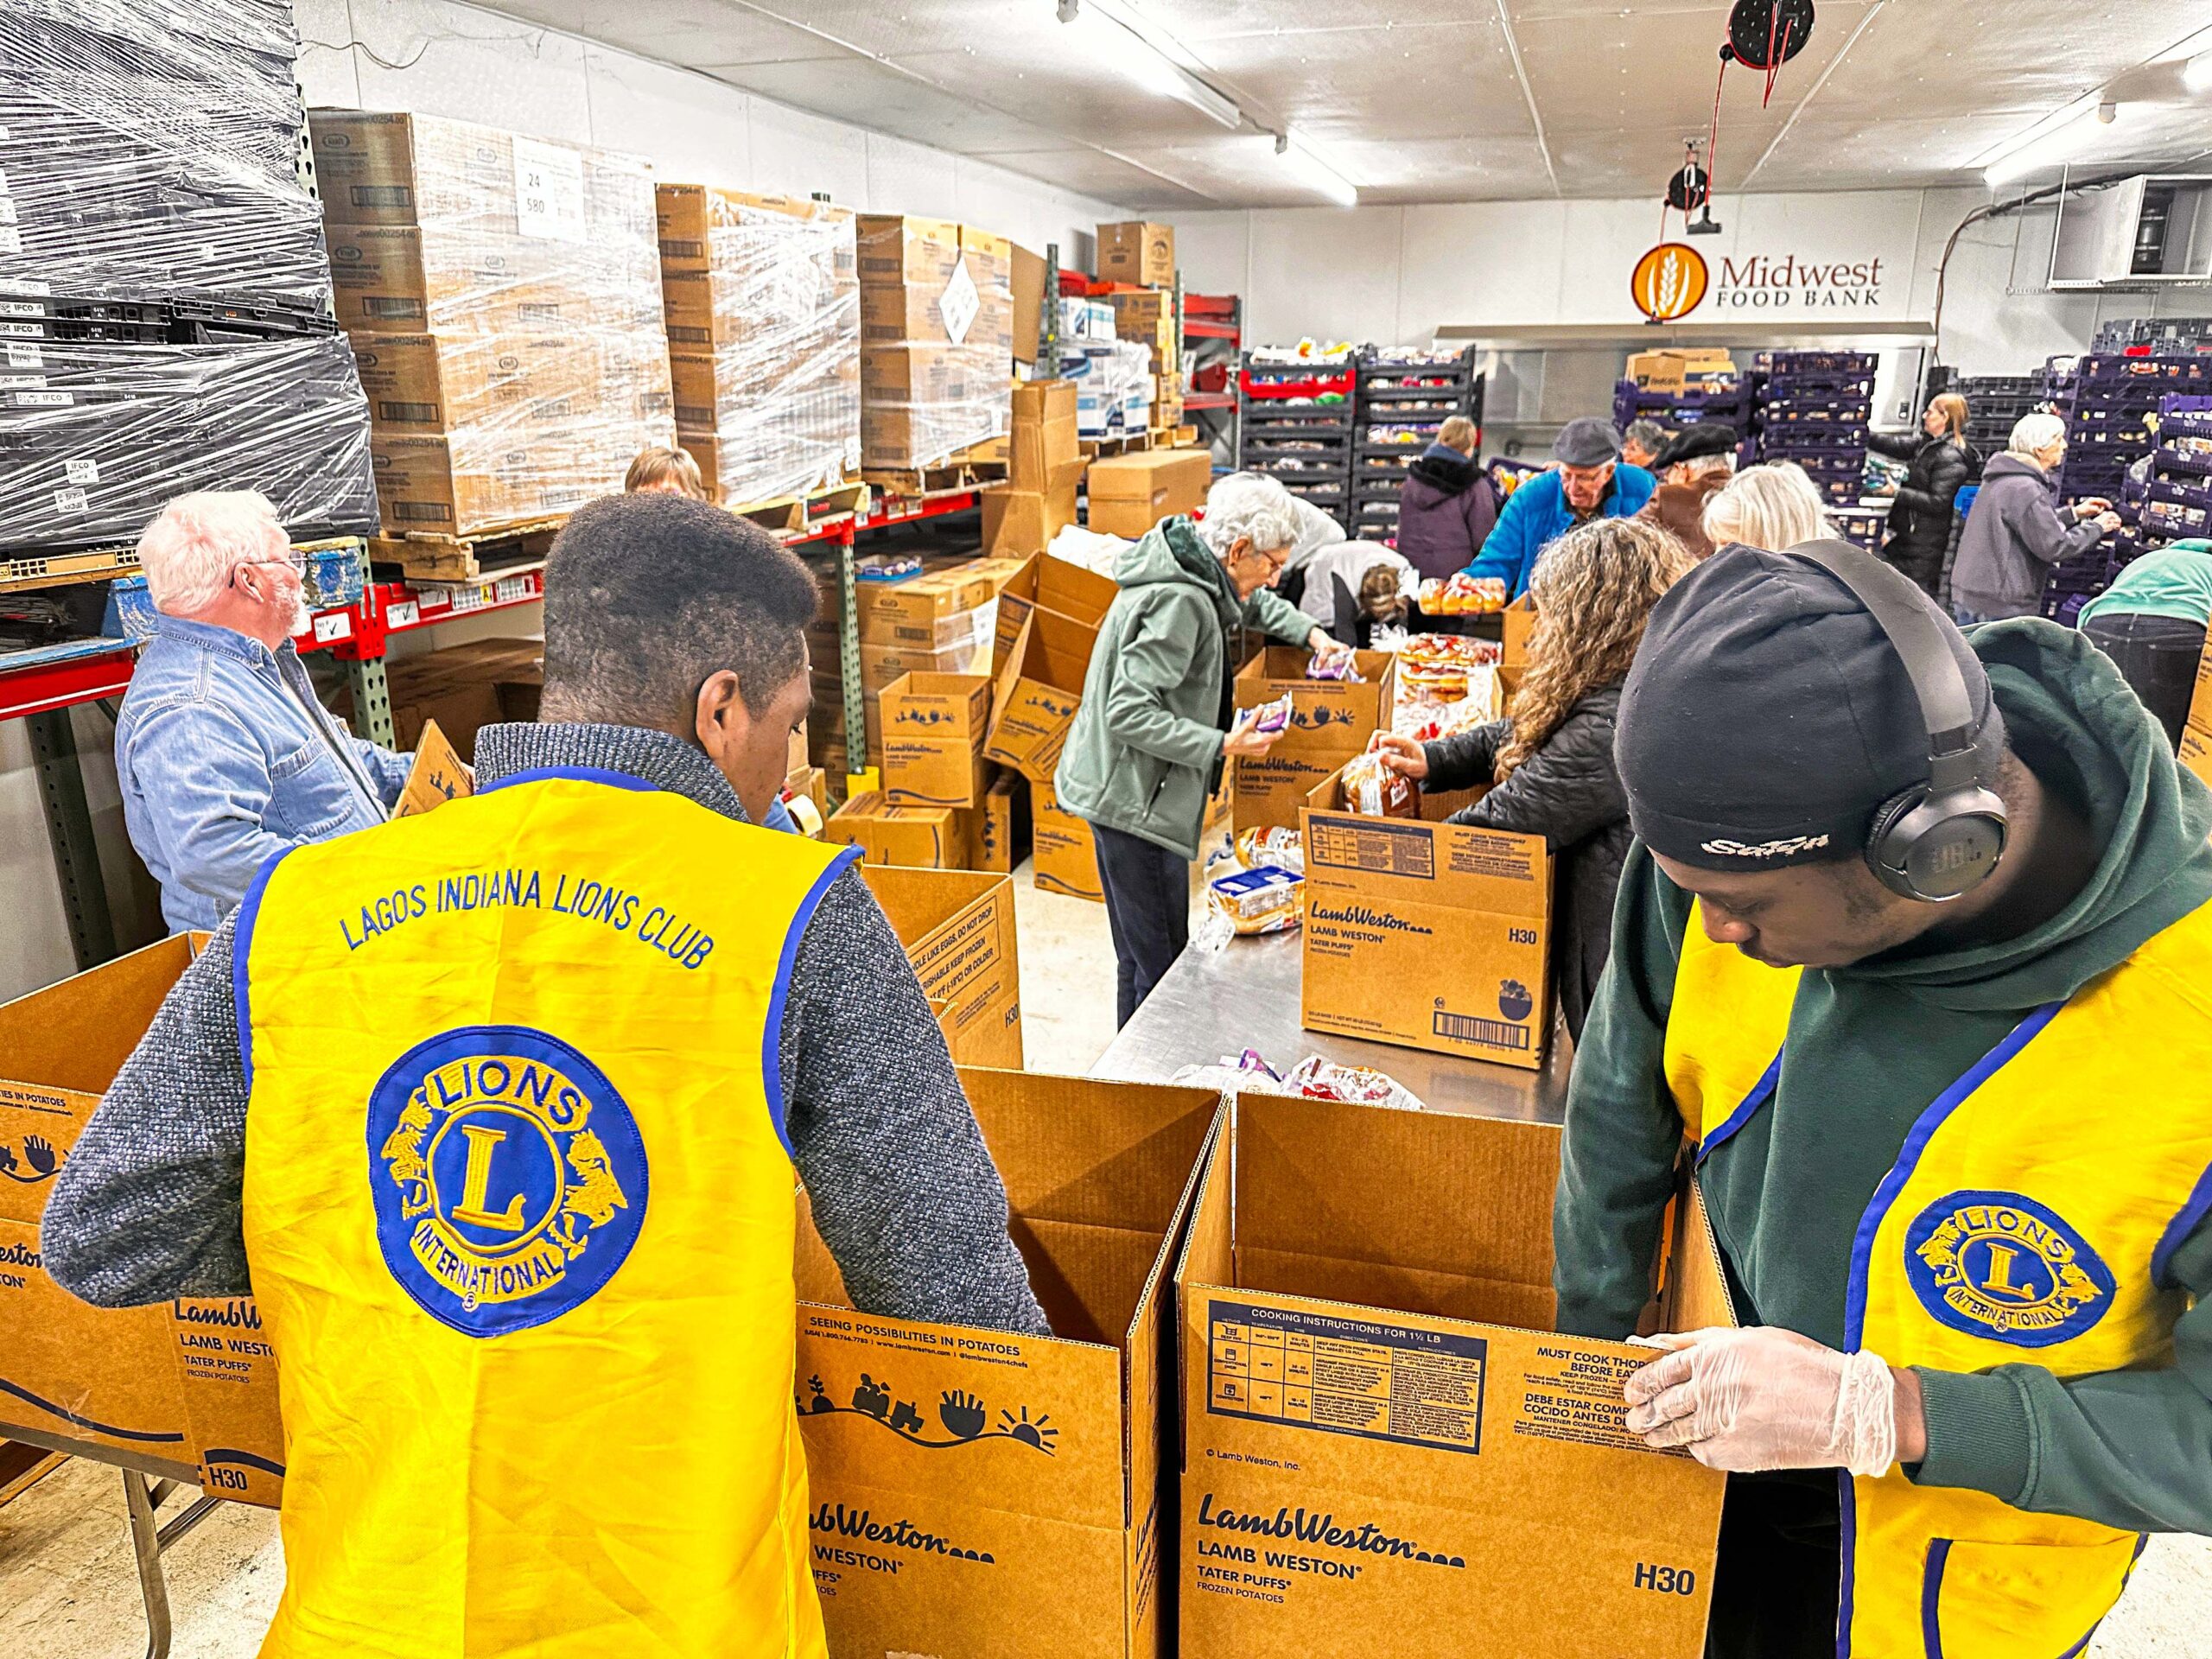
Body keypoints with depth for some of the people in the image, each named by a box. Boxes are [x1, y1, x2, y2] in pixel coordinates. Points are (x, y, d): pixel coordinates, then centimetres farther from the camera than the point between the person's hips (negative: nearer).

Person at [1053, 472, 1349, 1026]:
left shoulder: (1197, 573, 7)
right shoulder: (1178, 602, -23)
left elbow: (1253, 604, 31)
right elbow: (1130, 714, -28)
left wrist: (1311, 632, 16)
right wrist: (1224, 746, -27)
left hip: (1134, 791, 11)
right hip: (1134, 799, -11)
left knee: (1143, 953, 19)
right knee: (1159, 959, -3)